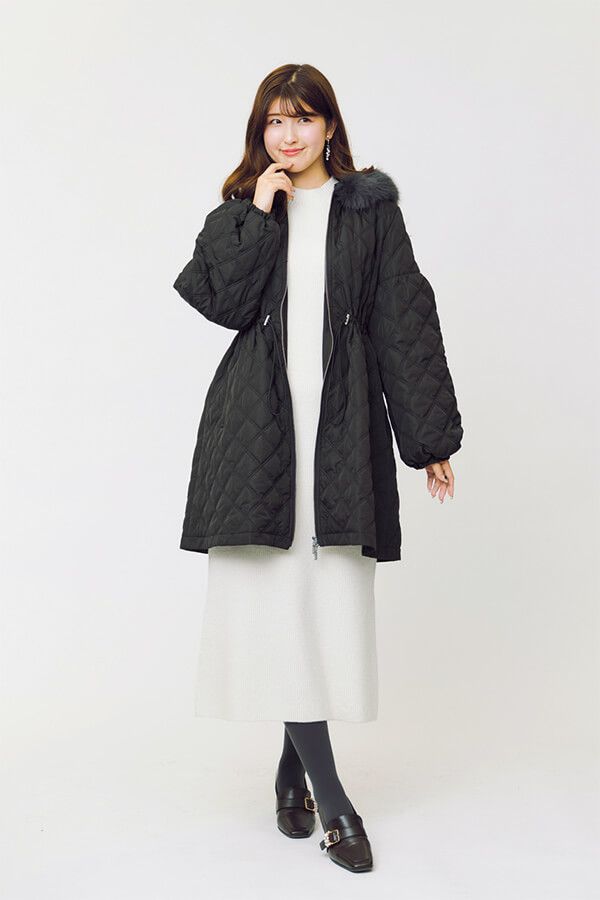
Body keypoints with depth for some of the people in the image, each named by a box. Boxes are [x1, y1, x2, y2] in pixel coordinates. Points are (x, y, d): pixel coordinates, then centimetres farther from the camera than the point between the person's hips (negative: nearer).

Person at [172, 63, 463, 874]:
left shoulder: (371, 208, 10)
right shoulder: (241, 210, 14)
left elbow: (408, 324, 5)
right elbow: (221, 300, -3)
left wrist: (432, 437, 1)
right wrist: (259, 214, -5)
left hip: (344, 421, 0)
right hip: (260, 424, 0)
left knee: (330, 597, 1)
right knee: (277, 597, -6)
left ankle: (293, 769, 19)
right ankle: (329, 796, 2)